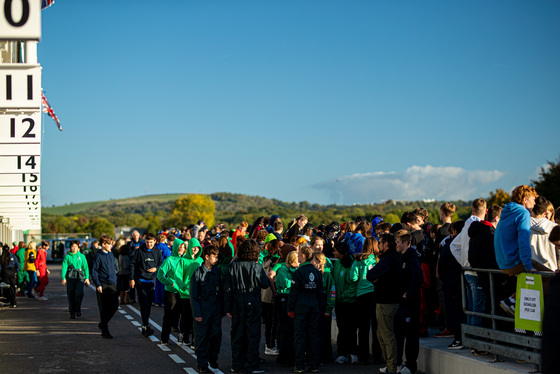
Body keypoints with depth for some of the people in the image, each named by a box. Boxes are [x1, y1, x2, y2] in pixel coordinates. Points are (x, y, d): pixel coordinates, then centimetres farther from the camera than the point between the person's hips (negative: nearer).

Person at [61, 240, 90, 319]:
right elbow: (64, 267, 2)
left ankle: (78, 308, 3)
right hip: (70, 277, 0)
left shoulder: (82, 256, 11)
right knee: (71, 295, 0)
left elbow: (86, 267, 9)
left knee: (79, 293, -18)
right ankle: (72, 313, 10)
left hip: (80, 277, 0)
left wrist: (87, 278, 1)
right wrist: (64, 278, -8)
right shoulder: (67, 256, 8)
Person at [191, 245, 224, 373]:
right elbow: (193, 295, -6)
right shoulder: (198, 272, -8)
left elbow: (221, 292, 11)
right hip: (203, 310, -4)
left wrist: (222, 309, 7)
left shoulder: (217, 271, 5)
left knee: (216, 335, 6)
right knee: (202, 337, 1)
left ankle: (213, 358, 30)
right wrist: (197, 313, -11)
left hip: (216, 309, 4)